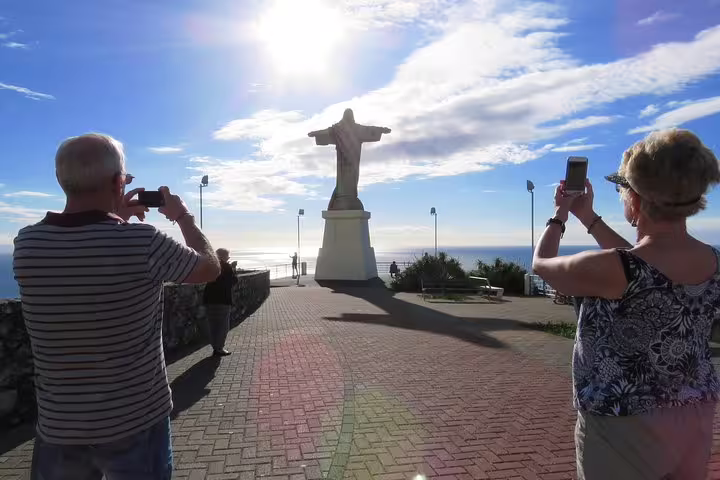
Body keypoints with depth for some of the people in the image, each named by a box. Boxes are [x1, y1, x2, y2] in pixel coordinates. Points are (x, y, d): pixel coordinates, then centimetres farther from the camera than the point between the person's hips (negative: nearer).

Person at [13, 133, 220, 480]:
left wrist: (113, 219, 14)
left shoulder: (26, 244, -9)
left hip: (58, 427, 3)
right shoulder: (142, 242, -22)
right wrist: (183, 216, 9)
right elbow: (211, 268, -4)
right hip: (135, 424, -3)